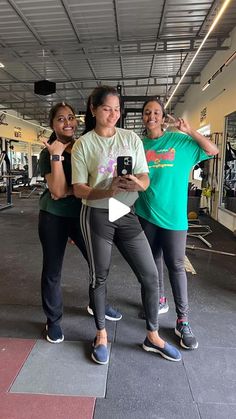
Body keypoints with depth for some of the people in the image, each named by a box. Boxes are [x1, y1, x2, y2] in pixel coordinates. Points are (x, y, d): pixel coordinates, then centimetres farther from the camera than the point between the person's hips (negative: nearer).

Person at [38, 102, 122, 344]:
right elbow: (57, 190, -19)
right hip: (54, 218, -3)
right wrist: (57, 156, -22)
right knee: (52, 269, 7)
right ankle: (53, 320, 28)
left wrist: (69, 190, -15)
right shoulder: (47, 154, -6)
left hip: (82, 214, 3)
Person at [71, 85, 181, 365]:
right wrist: (108, 192, -25)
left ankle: (152, 337, 26)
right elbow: (78, 189, -7)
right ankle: (101, 335, 33)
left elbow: (145, 178, 2)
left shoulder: (132, 139, 5)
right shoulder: (83, 144, -3)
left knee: (150, 275, 4)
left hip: (127, 214, 3)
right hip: (97, 216, -3)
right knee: (99, 276, 9)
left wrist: (137, 183, -23)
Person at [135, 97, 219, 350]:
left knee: (175, 265, 0)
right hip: (145, 214, 3)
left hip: (173, 214, -2)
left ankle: (183, 320, 11)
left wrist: (189, 131, -10)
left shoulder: (179, 140, 2)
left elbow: (212, 150, -1)